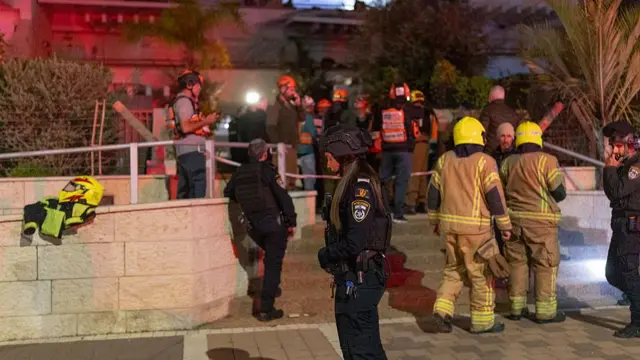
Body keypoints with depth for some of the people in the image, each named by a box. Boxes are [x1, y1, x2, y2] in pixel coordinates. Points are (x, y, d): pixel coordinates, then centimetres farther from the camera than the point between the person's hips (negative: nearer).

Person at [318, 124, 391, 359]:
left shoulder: (361, 186, -19)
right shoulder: (353, 182, 10)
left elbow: (354, 243, -24)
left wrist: (324, 255, -8)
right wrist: (330, 254, 1)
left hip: (358, 281, -10)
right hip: (353, 278, 10)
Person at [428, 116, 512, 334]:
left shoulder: (444, 160, 7)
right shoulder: (484, 162, -8)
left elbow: (433, 193, 10)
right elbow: (495, 196, -11)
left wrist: (434, 221, 20)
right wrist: (505, 225, -3)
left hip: (449, 224, 5)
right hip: (475, 227, -5)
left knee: (454, 269, 18)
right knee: (482, 273, 7)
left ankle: (442, 309, 5)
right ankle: (482, 321, 15)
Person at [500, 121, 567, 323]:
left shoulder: (508, 162, 5)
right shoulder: (547, 160, -9)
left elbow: (500, 191, 10)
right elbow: (559, 192, -9)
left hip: (514, 219, 5)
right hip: (540, 220, -5)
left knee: (517, 262, 13)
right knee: (546, 264, 5)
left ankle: (517, 307, 20)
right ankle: (545, 311, 9)